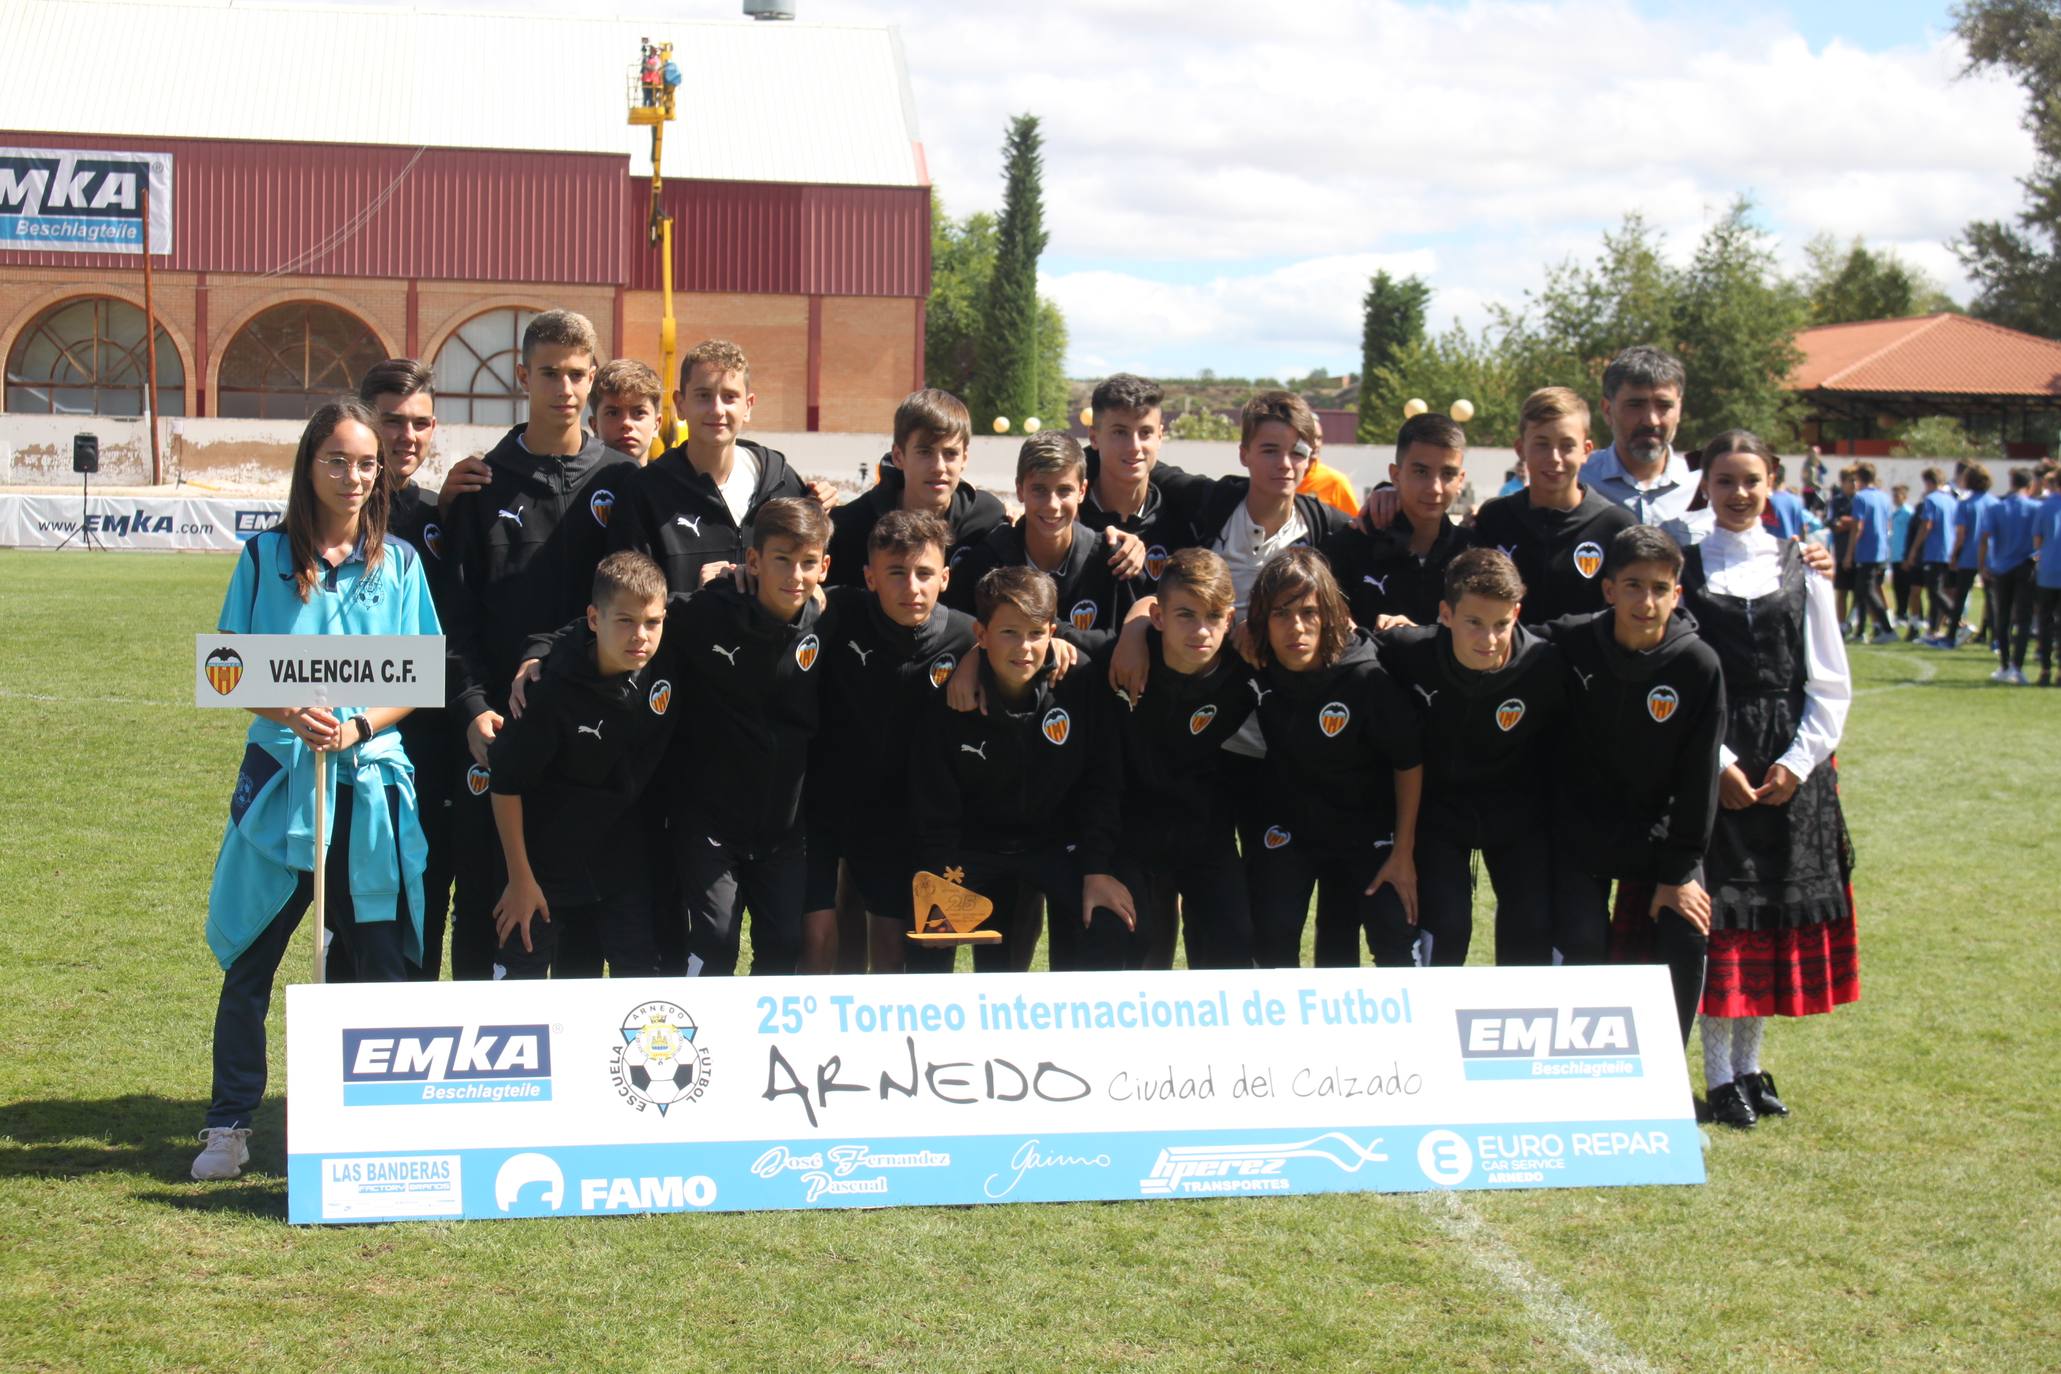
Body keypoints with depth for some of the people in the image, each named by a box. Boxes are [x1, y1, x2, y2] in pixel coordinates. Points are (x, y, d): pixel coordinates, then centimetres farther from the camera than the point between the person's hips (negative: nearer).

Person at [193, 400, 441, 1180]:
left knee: (384, 957, 3)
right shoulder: (266, 557, 4)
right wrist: (292, 714, -15)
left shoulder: (399, 564, 5)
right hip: (280, 773, 0)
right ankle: (230, 1123, 14)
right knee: (250, 954, 3)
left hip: (372, 779, 1)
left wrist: (358, 727, -13)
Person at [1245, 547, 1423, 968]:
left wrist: (1404, 851, -9)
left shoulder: (1367, 677, -28)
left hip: (1366, 831, -1)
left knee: (1396, 940, -2)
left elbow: (1408, 762, -14)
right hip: (1286, 826, 1)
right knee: (1272, 938, -10)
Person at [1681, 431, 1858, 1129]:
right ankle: (1720, 1075, 5)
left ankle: (1749, 1063, 20)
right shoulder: (1683, 567, 1)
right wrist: (1717, 761, -12)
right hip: (1710, 761, -2)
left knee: (1777, 910, 7)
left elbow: (1831, 685, 5)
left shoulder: (1801, 569, 6)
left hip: (1792, 766, 2)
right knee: (1716, 912, -3)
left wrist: (1799, 761, -6)